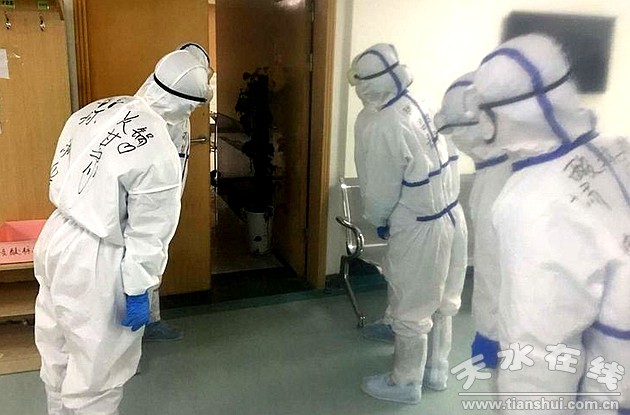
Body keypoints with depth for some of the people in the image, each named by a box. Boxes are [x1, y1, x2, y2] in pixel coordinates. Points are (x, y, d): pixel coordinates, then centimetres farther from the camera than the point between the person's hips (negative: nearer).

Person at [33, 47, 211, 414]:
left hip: (57, 237, 9)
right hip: (93, 261, -9)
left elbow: (60, 175, 8)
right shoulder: (159, 155, -23)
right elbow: (147, 235, -18)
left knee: (58, 353, 26)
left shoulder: (95, 110, 0)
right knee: (96, 368, 11)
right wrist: (138, 292, -10)